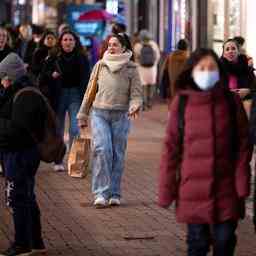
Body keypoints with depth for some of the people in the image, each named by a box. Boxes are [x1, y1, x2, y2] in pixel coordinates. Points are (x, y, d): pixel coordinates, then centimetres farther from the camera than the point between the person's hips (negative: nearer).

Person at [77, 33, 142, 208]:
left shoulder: (131, 68, 2)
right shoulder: (100, 65, 8)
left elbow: (136, 93, 0)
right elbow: (90, 91, 14)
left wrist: (135, 106, -22)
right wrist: (83, 115, 16)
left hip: (121, 116, 0)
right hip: (99, 113, 1)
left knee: (118, 155, 2)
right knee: (102, 150, -14)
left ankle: (114, 194, 14)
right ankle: (101, 193, -13)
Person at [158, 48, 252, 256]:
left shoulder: (231, 101, -1)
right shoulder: (181, 102, -2)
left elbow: (243, 144, 2)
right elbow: (171, 147, 1)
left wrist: (242, 183, -5)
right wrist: (166, 189, 0)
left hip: (226, 187, 0)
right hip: (193, 189, 0)